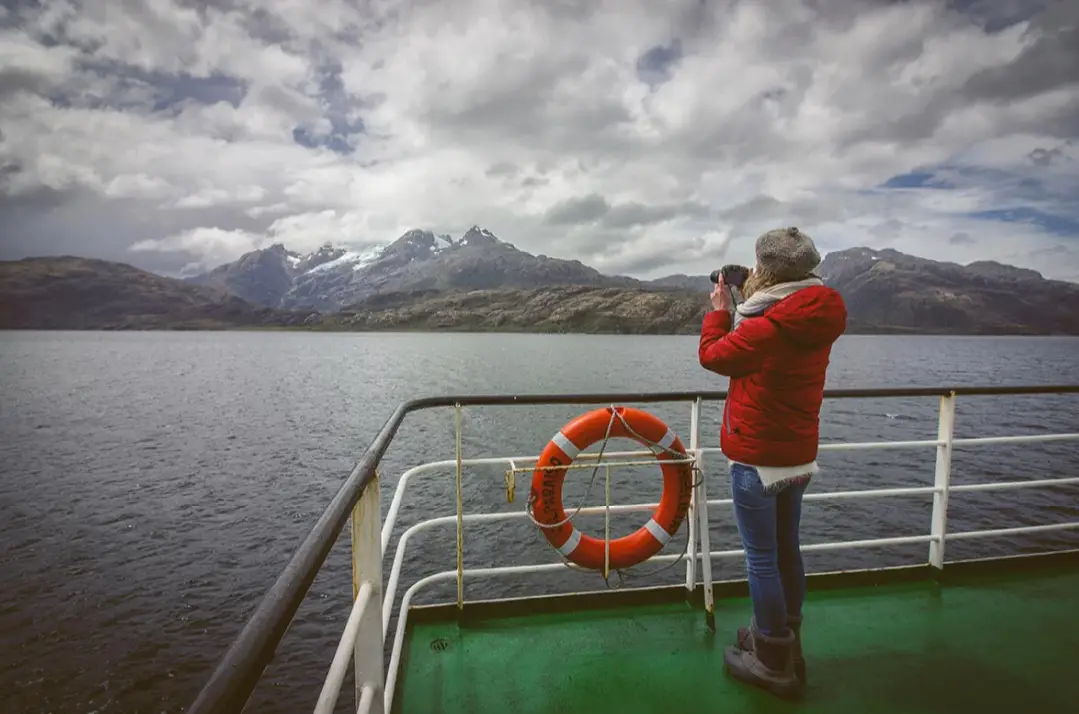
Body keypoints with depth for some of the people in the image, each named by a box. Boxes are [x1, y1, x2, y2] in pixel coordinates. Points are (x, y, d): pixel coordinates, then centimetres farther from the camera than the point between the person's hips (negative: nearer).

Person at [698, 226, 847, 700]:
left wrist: (721, 308, 5)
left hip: (758, 460, -9)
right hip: (799, 457, 9)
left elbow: (712, 355, -9)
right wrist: (744, 306, 15)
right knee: (787, 550, 19)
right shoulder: (817, 323, 3)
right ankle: (786, 642, 36)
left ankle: (773, 664, 19)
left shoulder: (767, 327, -23)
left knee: (762, 559, 4)